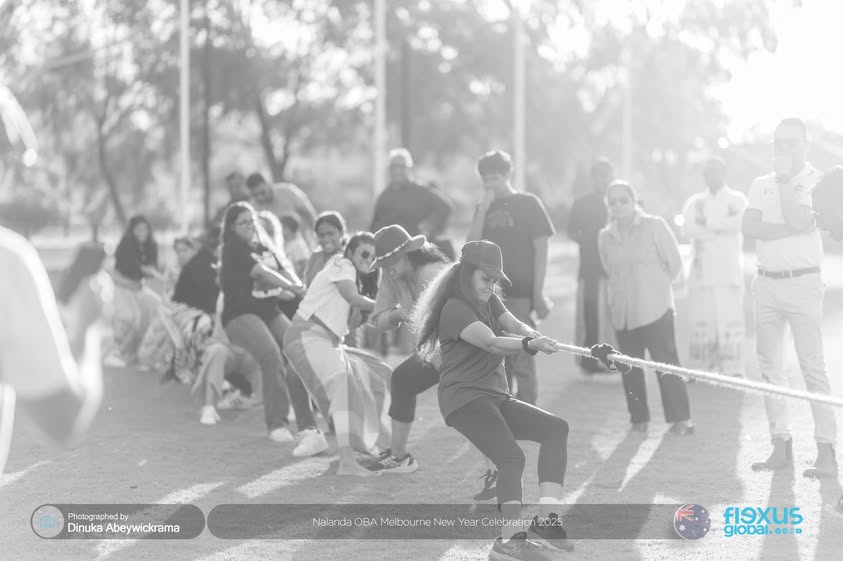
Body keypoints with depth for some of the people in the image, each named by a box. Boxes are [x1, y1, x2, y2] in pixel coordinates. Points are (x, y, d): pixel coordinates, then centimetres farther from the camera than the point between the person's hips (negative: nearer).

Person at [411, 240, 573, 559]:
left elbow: (515, 325, -2)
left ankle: (547, 519, -15)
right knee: (512, 457, -27)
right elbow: (491, 343, -29)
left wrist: (536, 337, -24)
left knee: (556, 428, -6)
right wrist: (530, 345, -45)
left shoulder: (490, 303, 16)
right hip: (464, 398, -9)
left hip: (495, 397, 9)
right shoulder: (455, 309, -13)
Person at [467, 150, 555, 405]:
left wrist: (538, 294, -9)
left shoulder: (528, 203, 0)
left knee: (521, 361, -6)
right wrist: (484, 209, -6)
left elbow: (541, 250, -3)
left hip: (520, 295, -5)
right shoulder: (484, 208, 13)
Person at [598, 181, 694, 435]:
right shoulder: (605, 237, 8)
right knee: (630, 367, 4)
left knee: (666, 363, -7)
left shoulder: (654, 226, -3)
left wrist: (656, 284, 9)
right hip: (622, 311, 4)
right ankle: (639, 418, 13)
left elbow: (675, 262, 1)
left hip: (655, 309, -4)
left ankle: (680, 419, -4)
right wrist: (627, 289, 13)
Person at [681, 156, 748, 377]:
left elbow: (739, 222, -10)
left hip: (728, 273, -2)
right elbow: (687, 229, -2)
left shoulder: (737, 199, 11)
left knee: (730, 323, -10)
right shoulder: (695, 202, 17)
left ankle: (733, 373, -9)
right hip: (701, 273, 2)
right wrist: (723, 225, -8)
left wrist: (707, 223, -6)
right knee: (701, 325, -3)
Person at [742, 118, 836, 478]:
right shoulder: (761, 185, 12)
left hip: (802, 282, -5)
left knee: (813, 367, -8)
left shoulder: (815, 181, -3)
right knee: (769, 366, 5)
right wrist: (791, 229, -14)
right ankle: (781, 445, 12)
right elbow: (749, 227, -3)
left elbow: (798, 219, -18)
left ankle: (826, 450, -7)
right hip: (767, 282, 5)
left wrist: (784, 178, -11)